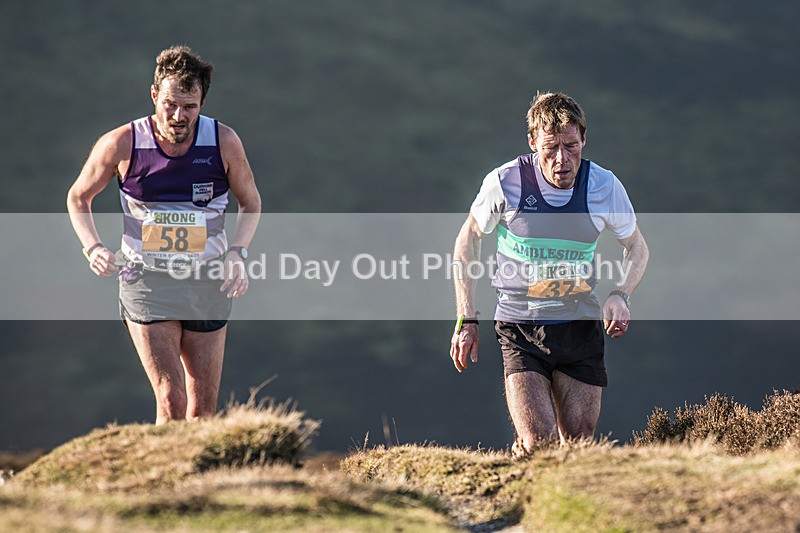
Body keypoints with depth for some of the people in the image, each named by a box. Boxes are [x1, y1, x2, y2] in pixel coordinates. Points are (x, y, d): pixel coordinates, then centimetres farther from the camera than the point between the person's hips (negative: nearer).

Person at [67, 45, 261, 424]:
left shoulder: (224, 143, -8)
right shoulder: (121, 144, -11)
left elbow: (250, 202, 10)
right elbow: (78, 197, 6)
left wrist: (237, 252, -7)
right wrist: (93, 248, -10)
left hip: (207, 281, 2)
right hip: (146, 280, -2)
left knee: (203, 409, 8)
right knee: (171, 402, -15)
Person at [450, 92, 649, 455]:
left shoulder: (605, 187, -8)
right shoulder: (506, 182, -13)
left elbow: (637, 248, 10)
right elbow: (468, 241, 4)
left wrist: (621, 295, -9)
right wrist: (466, 319, 0)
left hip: (580, 327, 2)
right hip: (520, 329, -2)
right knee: (537, 447, -15)